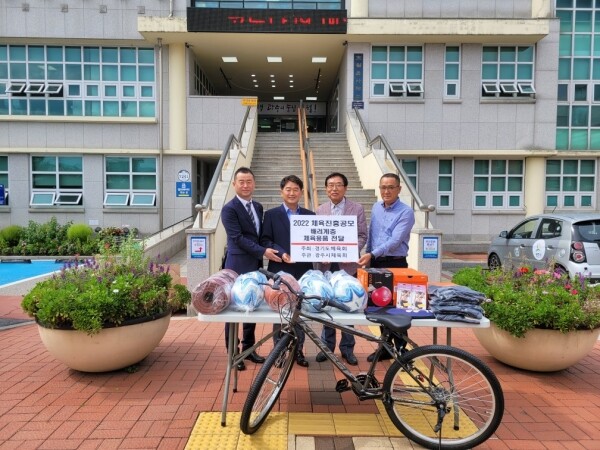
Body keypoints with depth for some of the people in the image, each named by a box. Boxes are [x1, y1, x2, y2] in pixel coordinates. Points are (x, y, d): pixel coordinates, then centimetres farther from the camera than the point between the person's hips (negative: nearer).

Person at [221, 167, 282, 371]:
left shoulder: (258, 207, 12)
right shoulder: (229, 209, -11)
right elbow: (237, 238, -19)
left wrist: (263, 252, 5)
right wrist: (263, 251, -21)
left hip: (255, 266, 7)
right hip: (238, 267, -7)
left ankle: (248, 349, 28)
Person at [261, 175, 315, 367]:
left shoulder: (310, 215, 11)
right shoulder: (271, 214, 4)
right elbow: (265, 240, -3)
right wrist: (281, 253, -17)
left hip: (303, 270, 2)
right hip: (280, 269, -2)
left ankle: (298, 350, 20)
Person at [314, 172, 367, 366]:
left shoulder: (357, 208, 3)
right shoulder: (320, 210, 10)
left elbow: (362, 236, 0)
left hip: (347, 265, -2)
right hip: (326, 265, 2)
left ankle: (347, 348, 19)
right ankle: (327, 346, 21)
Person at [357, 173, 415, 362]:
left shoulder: (406, 212, -10)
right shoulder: (376, 207, 10)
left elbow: (395, 241, -20)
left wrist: (372, 254, -28)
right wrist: (368, 257, 13)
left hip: (395, 264, -6)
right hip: (375, 263, 6)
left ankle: (401, 349, 14)